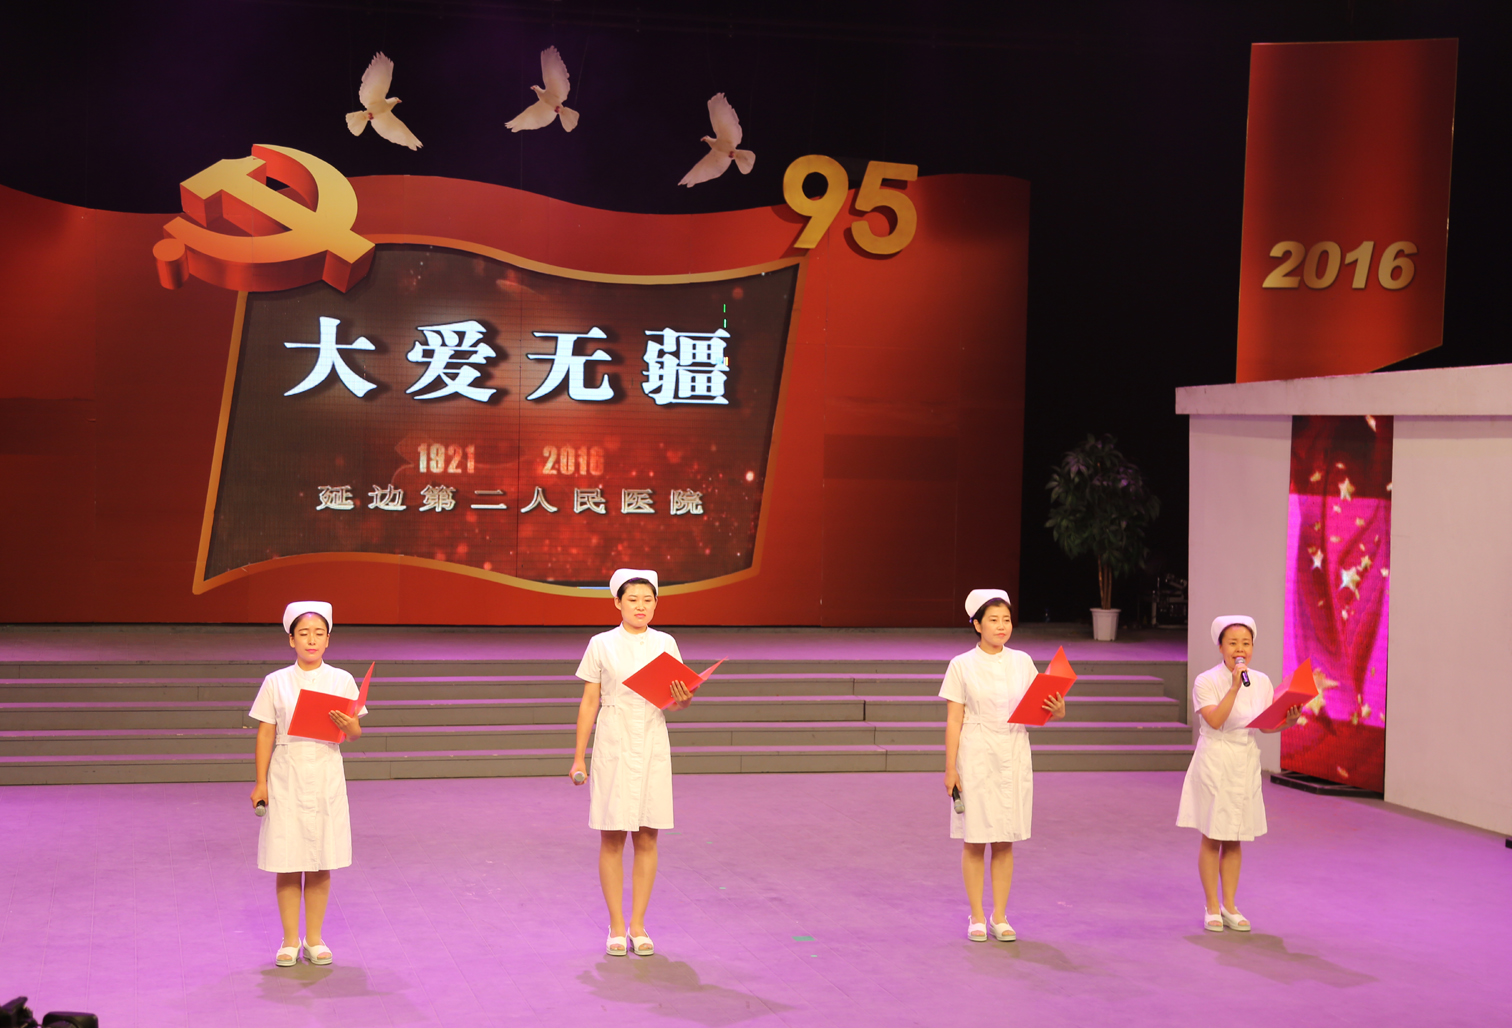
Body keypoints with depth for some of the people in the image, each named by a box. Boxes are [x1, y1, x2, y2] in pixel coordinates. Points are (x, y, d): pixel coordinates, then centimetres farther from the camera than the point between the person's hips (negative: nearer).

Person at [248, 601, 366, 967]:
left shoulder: (342, 681, 2)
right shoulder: (276, 683, 1)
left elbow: (356, 733, 4)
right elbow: (265, 734, 2)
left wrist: (348, 725, -20)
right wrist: (260, 783, -1)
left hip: (325, 777, 1)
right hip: (286, 778, -1)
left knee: (321, 863, 5)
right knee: (287, 863, 1)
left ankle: (315, 938, 18)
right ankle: (290, 939, 14)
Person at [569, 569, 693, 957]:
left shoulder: (665, 644, 6)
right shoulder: (601, 645, 0)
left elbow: (674, 701, 9)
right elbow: (589, 703, 2)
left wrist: (683, 700, -15)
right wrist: (578, 757, 0)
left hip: (652, 746, 2)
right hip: (612, 746, -2)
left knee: (647, 838, 4)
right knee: (612, 838, 0)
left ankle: (638, 925, 14)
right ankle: (616, 927, 9)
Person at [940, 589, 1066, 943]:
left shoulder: (1022, 662, 6)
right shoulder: (962, 666, -3)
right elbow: (953, 720, -4)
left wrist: (1057, 711, -13)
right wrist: (950, 768, -8)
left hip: (1014, 757, 3)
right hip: (976, 757, -3)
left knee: (1005, 841, 7)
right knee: (975, 840, 2)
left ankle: (1000, 917, 16)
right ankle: (976, 917, 12)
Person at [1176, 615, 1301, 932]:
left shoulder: (1261, 682, 4)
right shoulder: (1206, 681, -10)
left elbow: (1267, 725, 4)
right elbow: (1215, 720, -23)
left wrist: (1288, 720, -15)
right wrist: (1235, 687, -28)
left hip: (1246, 763, 4)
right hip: (1214, 760, -4)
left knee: (1234, 838, 11)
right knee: (1212, 837, 2)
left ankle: (1230, 906, 20)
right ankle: (1212, 907, 12)